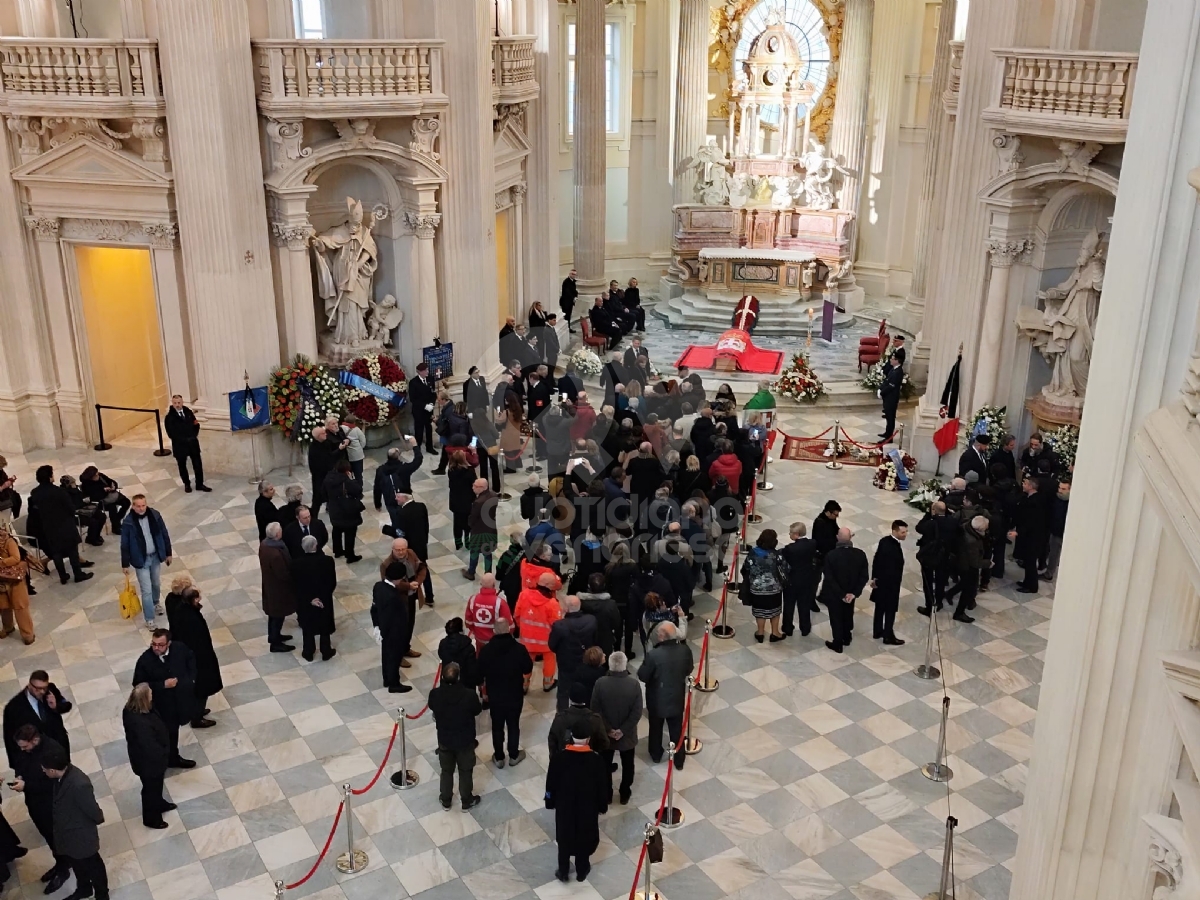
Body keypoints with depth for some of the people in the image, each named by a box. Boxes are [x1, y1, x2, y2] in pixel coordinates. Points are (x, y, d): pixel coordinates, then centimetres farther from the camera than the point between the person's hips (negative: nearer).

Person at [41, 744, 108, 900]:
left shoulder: (79, 785, -41)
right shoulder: (63, 774, -15)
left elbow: (93, 810, -26)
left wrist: (99, 820, -9)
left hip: (81, 835, -8)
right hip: (67, 833, 8)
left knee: (92, 865, 19)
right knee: (77, 863, 31)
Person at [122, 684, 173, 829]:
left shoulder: (132, 709, -14)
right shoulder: (141, 723, -43)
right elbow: (150, 747, -32)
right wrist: (164, 753, -12)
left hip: (150, 757, 8)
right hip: (149, 761, -8)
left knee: (156, 784, 32)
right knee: (151, 787, 18)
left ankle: (158, 804, 57)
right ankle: (151, 818, 42)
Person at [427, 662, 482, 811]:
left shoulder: (435, 694, -24)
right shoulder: (469, 695, -29)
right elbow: (477, 710, -8)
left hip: (444, 740, 2)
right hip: (465, 740, -2)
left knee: (446, 771, 24)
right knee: (466, 771, 21)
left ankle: (445, 801, 42)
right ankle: (467, 802, 38)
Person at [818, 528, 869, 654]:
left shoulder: (831, 555, -28)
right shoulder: (860, 554, -18)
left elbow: (829, 578, -25)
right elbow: (864, 576, -14)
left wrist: (841, 594, -17)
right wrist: (854, 593, -12)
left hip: (834, 594, -3)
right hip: (850, 592, 3)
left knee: (836, 618, 17)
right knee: (848, 615, 27)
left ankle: (837, 644, 31)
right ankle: (847, 638, 47)